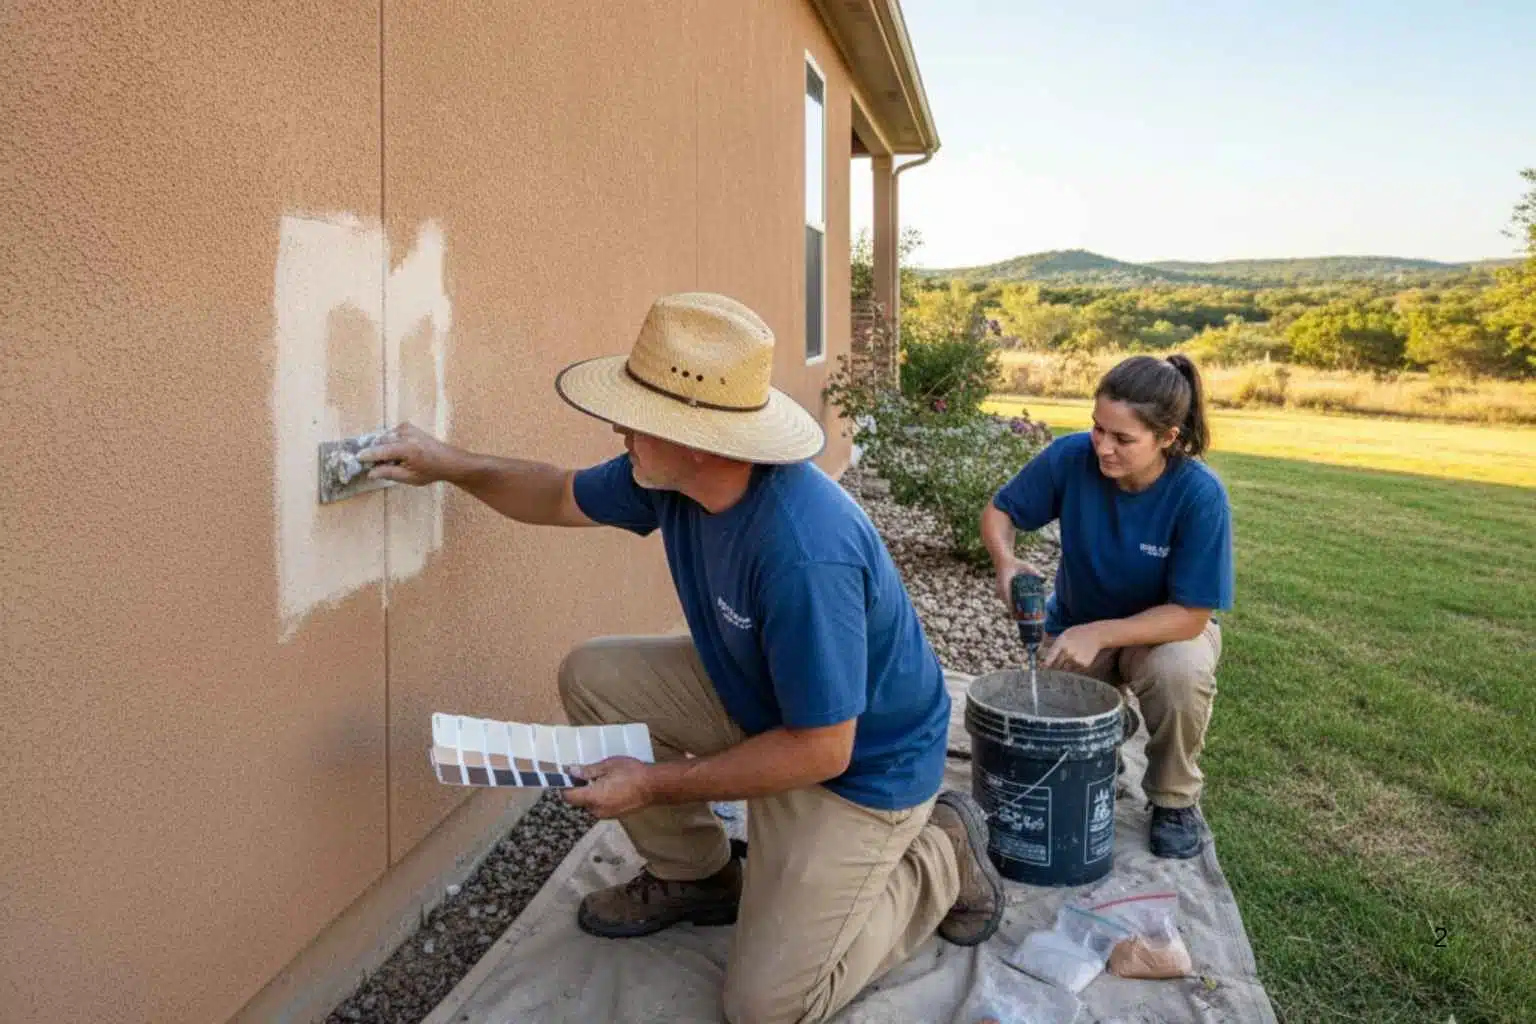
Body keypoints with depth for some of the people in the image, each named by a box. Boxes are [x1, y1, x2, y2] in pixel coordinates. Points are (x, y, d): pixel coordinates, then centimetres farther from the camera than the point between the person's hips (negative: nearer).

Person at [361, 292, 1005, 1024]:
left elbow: (820, 751, -30)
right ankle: (695, 875, 15)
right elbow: (562, 498, 7)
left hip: (860, 761, -7)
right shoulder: (671, 473, -14)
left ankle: (941, 858, 12)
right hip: (757, 696, 8)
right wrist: (451, 465, -5)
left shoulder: (805, 554, -39)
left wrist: (653, 784, -22)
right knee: (593, 677, -2)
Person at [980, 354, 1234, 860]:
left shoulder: (1200, 494, -30)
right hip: (1076, 624, 3)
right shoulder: (1070, 457, -24)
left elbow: (1190, 615, -26)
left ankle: (1175, 800, -6)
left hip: (1165, 628, -2)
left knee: (1180, 671, -36)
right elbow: (999, 511, -9)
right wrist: (1005, 560, -30)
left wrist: (1099, 634, -37)